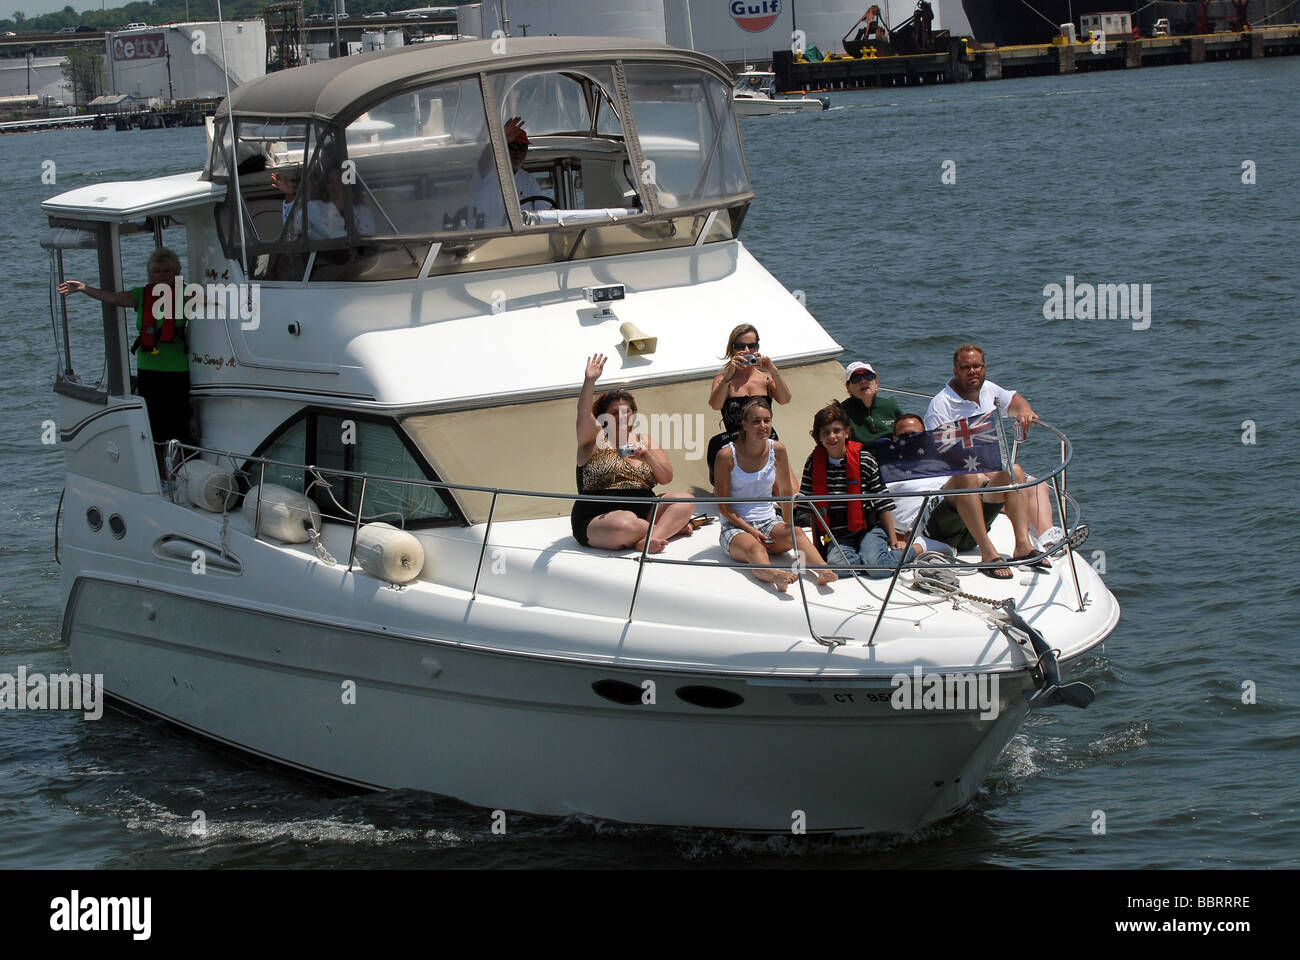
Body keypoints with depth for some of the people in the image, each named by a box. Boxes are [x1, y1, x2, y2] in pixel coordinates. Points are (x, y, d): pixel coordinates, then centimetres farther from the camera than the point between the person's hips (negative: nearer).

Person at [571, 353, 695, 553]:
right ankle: (672, 526, -14)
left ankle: (647, 539, -29)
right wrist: (590, 381, -32)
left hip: (644, 513, 6)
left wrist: (647, 456, -10)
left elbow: (667, 478, 8)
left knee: (685, 500, -15)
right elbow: (583, 415, -18)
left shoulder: (644, 441, 16)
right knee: (627, 524, -39)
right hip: (596, 522, -6)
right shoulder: (596, 439, 3)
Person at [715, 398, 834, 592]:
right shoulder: (727, 455, -9)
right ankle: (774, 576, -70)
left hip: (768, 522, 4)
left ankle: (823, 571, -55)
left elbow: (785, 491, 11)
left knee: (796, 532, -29)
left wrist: (788, 526, 4)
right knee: (754, 547, -37)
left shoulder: (777, 449, 1)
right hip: (735, 527, -4)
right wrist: (750, 530, -15)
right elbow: (723, 505, -7)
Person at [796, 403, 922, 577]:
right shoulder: (814, 463, 3)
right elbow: (811, 508, 10)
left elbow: (882, 503, 2)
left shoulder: (864, 459, -2)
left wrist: (893, 539, 1)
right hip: (838, 536, 1)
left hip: (869, 528, -1)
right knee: (836, 564, -31)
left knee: (875, 565, -28)